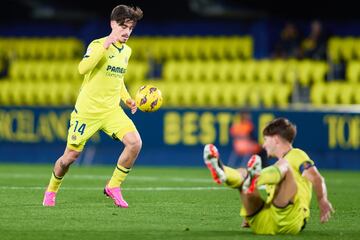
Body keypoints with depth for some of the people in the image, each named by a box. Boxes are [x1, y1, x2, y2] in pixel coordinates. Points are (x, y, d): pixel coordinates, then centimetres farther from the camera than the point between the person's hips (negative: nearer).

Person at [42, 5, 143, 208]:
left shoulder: (127, 51, 9)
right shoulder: (98, 45, -12)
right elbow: (83, 68, -31)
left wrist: (127, 98, 10)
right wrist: (106, 44, -33)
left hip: (111, 110, 5)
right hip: (87, 110, -5)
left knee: (135, 143, -18)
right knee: (71, 155, 2)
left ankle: (114, 187, -3)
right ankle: (51, 190, 30)